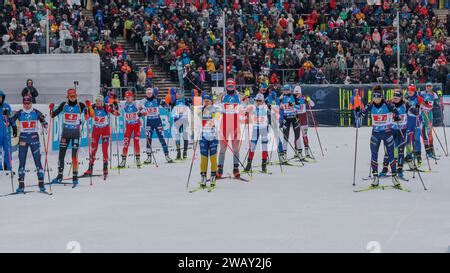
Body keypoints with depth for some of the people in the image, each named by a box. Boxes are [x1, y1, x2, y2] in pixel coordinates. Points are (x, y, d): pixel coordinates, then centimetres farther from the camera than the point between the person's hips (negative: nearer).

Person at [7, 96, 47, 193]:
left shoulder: (36, 112, 1)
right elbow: (11, 121, 7)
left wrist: (44, 124, -20)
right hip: (23, 138, 1)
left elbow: (44, 122, 2)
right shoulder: (19, 113, 4)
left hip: (34, 137, -1)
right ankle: (21, 185, 3)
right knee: (22, 161, -1)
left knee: (37, 160, -5)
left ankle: (41, 183, -2)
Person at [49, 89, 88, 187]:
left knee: (74, 155, -7)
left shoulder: (80, 105, -3)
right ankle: (59, 176, 15)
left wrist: (88, 107, -26)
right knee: (61, 155, 4)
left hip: (76, 133, -3)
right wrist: (51, 109, -14)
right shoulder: (64, 105, 3)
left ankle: (75, 177, 0)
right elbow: (53, 115, 5)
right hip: (65, 133, 3)